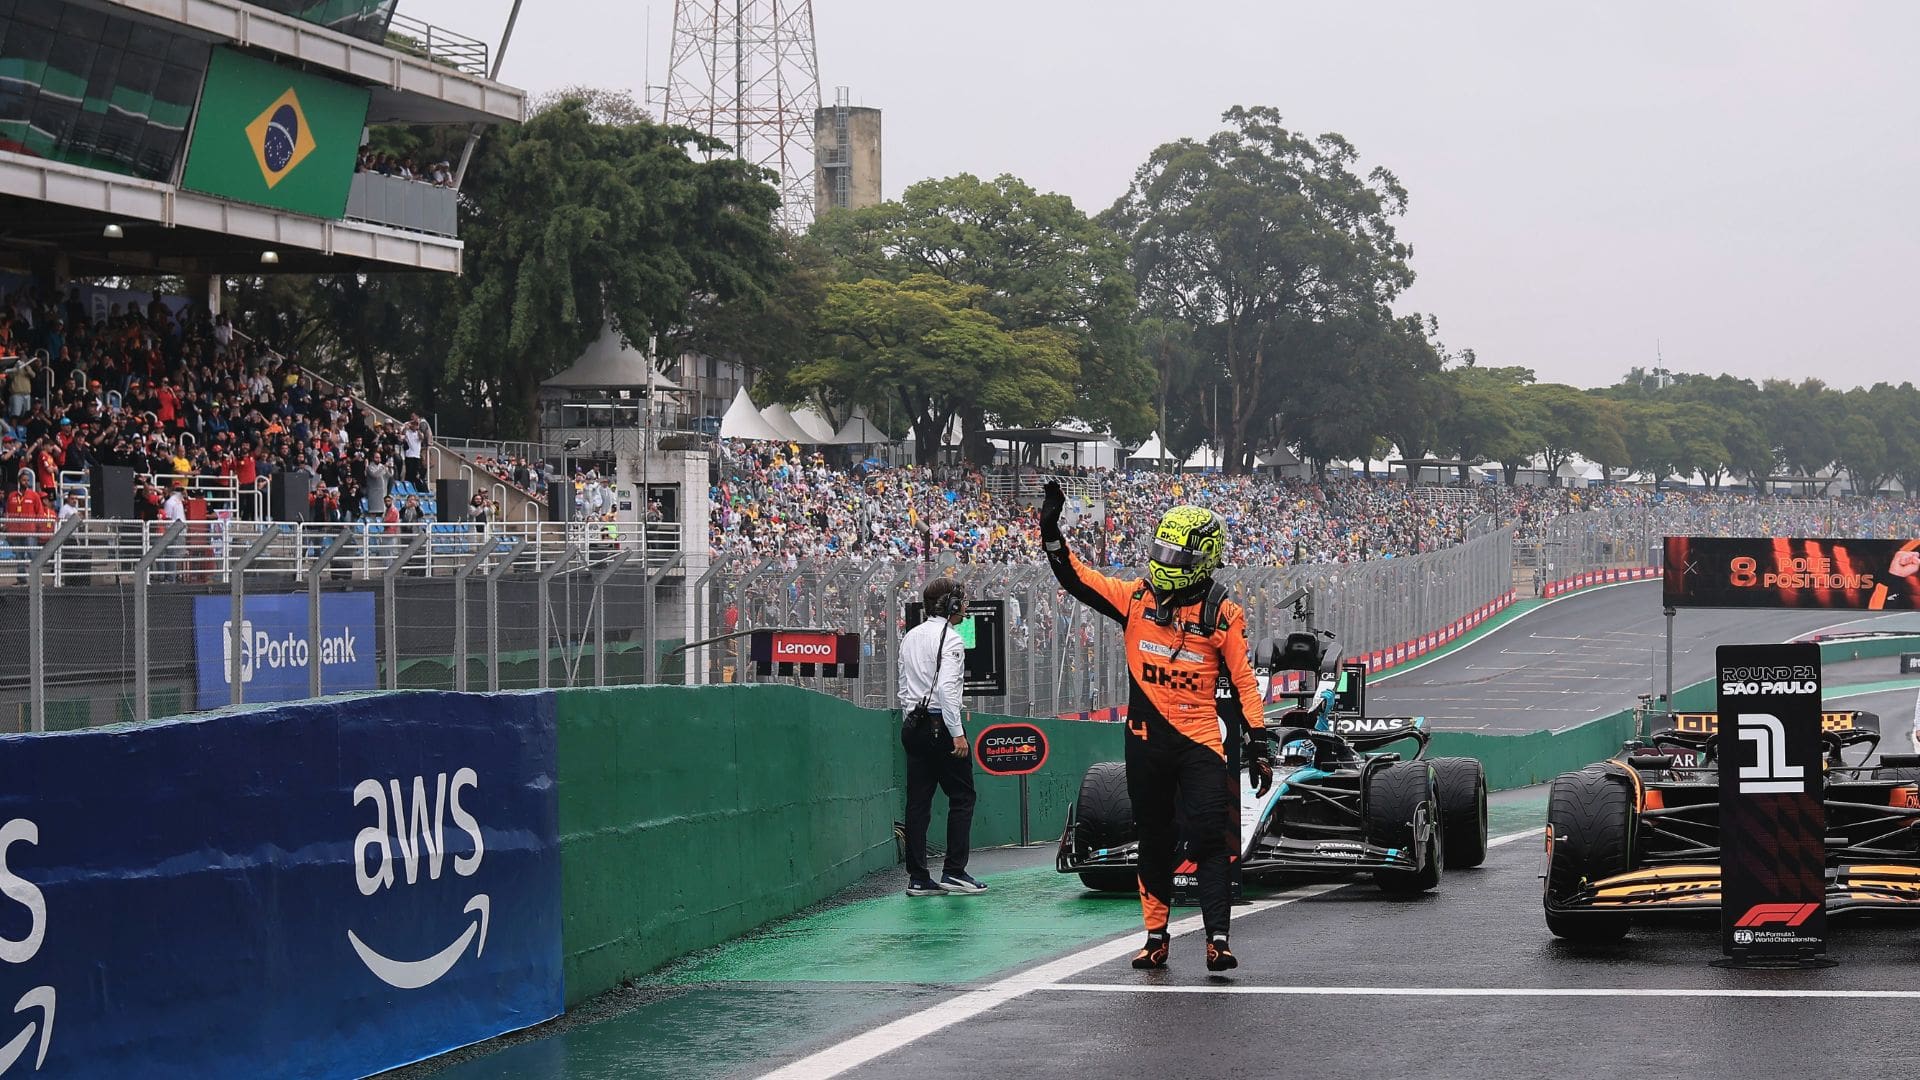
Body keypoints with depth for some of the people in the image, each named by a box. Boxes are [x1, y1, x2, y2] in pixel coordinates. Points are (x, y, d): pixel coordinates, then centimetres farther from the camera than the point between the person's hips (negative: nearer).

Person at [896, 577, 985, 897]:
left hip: (913, 724, 8)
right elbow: (947, 687, -19)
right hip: (941, 724, -8)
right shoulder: (950, 638, -9)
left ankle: (917, 877, 4)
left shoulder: (910, 637, 15)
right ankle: (954, 871, -4)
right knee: (962, 797, 0)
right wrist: (957, 733, -18)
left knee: (918, 801, 6)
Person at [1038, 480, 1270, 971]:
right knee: (1153, 841, 12)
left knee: (1210, 838, -11)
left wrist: (1257, 746, -6)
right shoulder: (1136, 598, 4)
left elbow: (1243, 682, -2)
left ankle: (1218, 938, -12)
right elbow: (1076, 579, 6)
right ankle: (1156, 936, 22)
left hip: (1200, 741, -3)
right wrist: (1051, 531, -7)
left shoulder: (1223, 614, -3)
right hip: (1146, 741, 3)